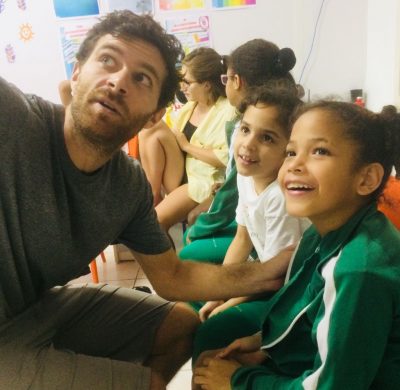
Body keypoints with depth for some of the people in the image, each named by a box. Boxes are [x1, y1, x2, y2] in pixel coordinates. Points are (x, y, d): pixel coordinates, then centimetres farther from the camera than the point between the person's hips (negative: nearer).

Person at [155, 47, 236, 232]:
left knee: (155, 221, -22)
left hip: (205, 181, -8)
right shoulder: (189, 107, 9)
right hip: (179, 173, 8)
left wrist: (187, 146, -15)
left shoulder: (228, 111, -14)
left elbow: (227, 158, -24)